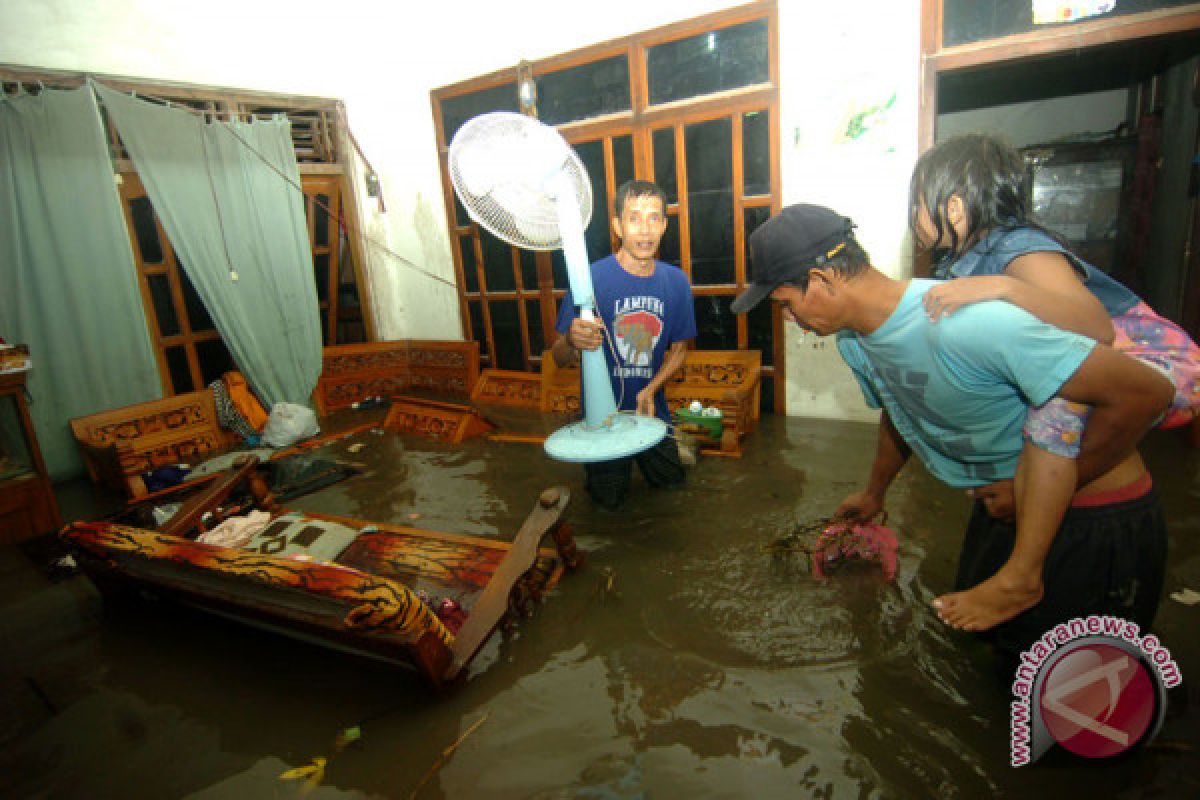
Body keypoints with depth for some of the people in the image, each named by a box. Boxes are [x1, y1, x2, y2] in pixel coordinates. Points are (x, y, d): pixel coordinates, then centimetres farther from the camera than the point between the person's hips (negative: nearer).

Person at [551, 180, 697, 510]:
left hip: (652, 409, 4)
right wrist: (572, 341, -42)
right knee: (609, 502, 11)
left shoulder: (676, 281, -7)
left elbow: (679, 349, 5)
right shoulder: (592, 278, -21)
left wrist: (651, 389, -13)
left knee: (671, 482, 20)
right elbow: (559, 359, -17)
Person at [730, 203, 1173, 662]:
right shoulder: (852, 339, -8)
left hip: (1096, 517, -7)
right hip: (1003, 505, 7)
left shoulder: (963, 323, -37)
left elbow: (1146, 391, -31)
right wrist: (874, 494, 28)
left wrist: (1047, 489, -20)